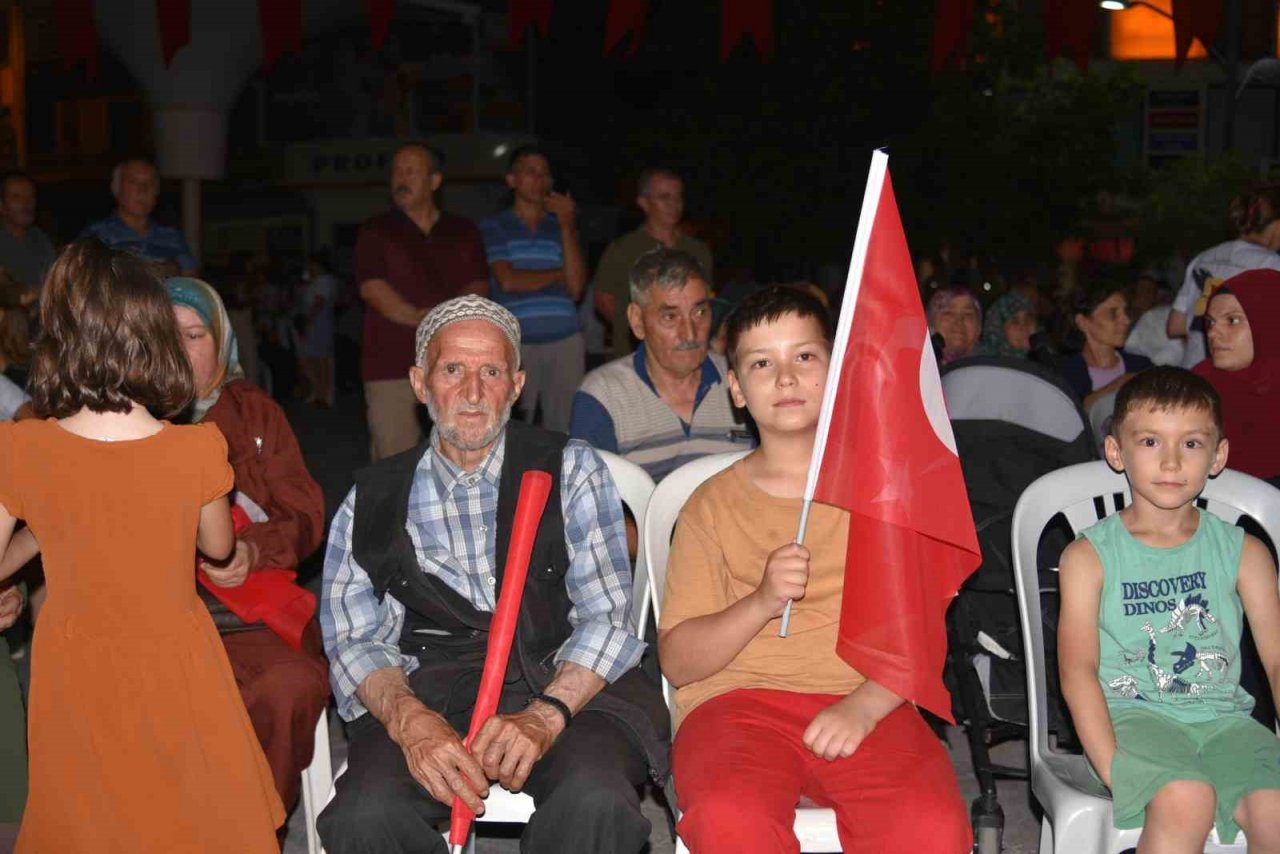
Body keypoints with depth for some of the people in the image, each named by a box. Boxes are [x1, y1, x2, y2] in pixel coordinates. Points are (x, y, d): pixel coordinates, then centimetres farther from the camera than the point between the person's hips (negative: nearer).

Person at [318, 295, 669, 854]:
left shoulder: (571, 469, 9)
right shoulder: (373, 499, 13)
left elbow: (607, 615, -1)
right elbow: (353, 639, 5)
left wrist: (544, 715, -18)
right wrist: (410, 720, -16)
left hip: (568, 686, -1)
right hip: (428, 693, 1)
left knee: (594, 801, -33)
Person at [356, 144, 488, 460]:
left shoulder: (464, 232, 16)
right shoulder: (375, 232, 9)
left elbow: (480, 286, 8)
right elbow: (371, 289, -4)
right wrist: (425, 320, -16)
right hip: (391, 365, -2)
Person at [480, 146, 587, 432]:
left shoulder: (562, 226, 15)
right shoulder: (493, 227, 8)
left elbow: (576, 288, 4)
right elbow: (508, 281, -4)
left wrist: (567, 226, -1)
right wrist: (559, 273, 6)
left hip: (565, 342, 2)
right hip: (515, 343, -2)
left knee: (565, 429, -1)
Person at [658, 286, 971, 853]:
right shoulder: (712, 505, 13)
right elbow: (676, 662, 6)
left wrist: (863, 706, -12)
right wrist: (763, 602, -11)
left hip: (865, 706, 1)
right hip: (738, 700, 0)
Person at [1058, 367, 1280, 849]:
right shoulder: (1089, 557, 2)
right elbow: (1078, 668, -6)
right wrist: (1111, 768, -19)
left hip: (1223, 717, 3)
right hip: (1133, 715, -3)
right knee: (1186, 799, -31)